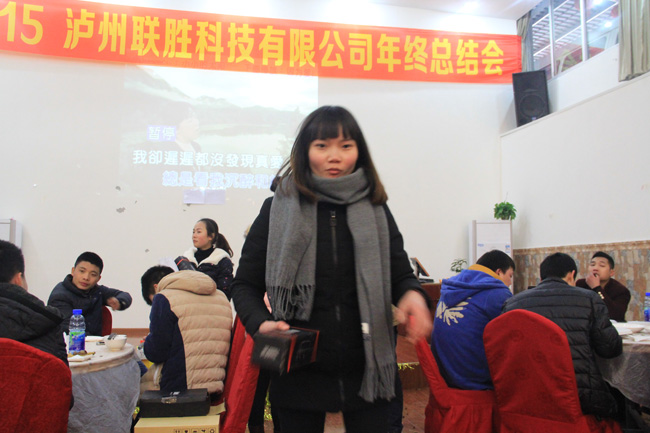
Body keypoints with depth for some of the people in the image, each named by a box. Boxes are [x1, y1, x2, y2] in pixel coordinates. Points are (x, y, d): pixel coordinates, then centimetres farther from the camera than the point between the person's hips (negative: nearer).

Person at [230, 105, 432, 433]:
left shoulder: (375, 211, 5)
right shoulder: (277, 210, -1)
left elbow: (401, 274, 8)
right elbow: (245, 285, 3)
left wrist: (413, 295, -16)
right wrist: (260, 323, -18)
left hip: (366, 373, 2)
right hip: (298, 374, -1)